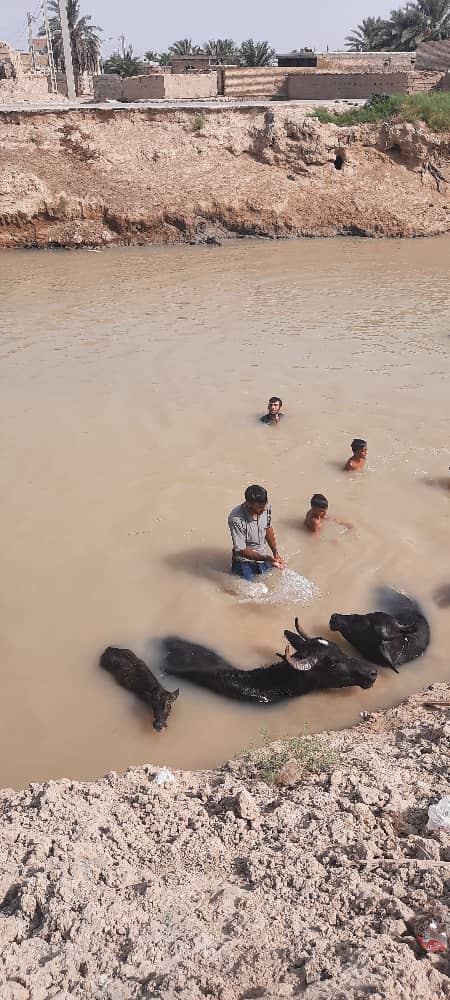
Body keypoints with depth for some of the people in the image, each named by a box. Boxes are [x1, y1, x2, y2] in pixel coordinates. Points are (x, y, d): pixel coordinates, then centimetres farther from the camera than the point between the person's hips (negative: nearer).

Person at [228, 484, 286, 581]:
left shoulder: (266, 508, -16)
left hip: (265, 556, 5)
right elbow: (241, 550, -25)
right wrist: (265, 558, -34)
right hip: (246, 561, -5)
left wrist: (275, 553, 0)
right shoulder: (236, 519, -31)